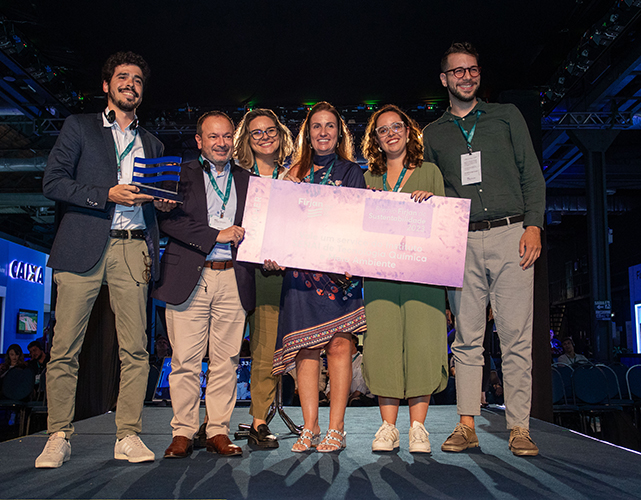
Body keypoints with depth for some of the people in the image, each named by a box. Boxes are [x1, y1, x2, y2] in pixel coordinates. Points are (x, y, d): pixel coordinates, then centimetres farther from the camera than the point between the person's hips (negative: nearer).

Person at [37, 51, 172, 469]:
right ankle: (59, 437, 7)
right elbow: (53, 182, 2)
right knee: (65, 349, -3)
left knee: (135, 349, -4)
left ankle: (129, 436, 4)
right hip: (82, 246, -2)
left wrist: (163, 202, 3)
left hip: (133, 250, 3)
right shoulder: (79, 127, 13)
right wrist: (107, 194, -9)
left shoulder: (152, 144, 23)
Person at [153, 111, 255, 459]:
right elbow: (169, 220, -5)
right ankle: (183, 433, 10)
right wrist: (217, 236, -10)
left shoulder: (247, 180, 18)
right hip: (188, 279, -2)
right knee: (185, 361, -1)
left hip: (232, 280, 2)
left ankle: (219, 431, 13)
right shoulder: (182, 174, 9)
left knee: (226, 361, 3)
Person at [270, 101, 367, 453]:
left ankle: (336, 430, 3)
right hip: (299, 268, 3)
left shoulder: (350, 172, 9)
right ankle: (309, 428, 8)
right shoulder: (297, 173, 17)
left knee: (338, 345, -4)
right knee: (306, 348, 0)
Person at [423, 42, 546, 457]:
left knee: (516, 337, -4)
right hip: (462, 243, 1)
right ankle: (467, 426, 5)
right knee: (467, 339, 1)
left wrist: (534, 224, -3)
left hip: (510, 235, -1)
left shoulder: (507, 116, 15)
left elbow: (532, 175, 10)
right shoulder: (432, 135, 18)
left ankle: (519, 428, 2)